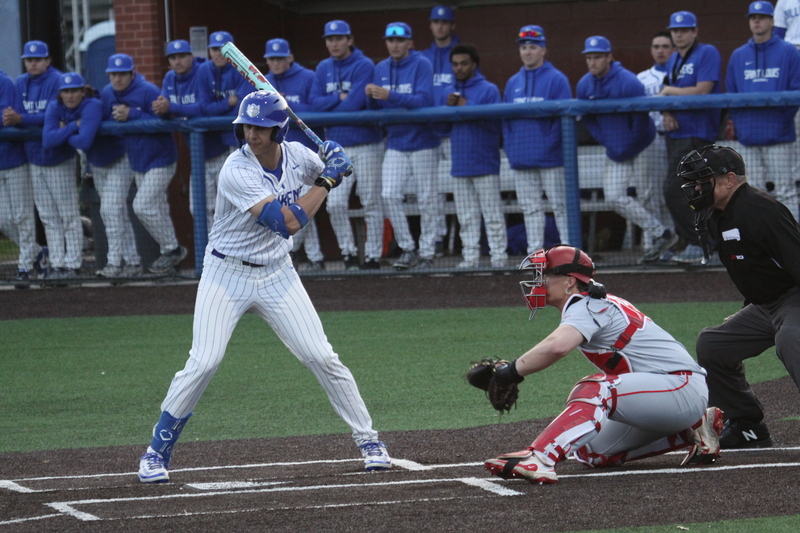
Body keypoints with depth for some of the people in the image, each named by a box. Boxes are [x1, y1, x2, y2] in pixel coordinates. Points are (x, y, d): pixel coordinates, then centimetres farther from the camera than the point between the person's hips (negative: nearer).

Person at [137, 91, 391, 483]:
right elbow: (285, 222, -31)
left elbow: (332, 177, 17)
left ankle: (368, 441, 12)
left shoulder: (298, 155, -5)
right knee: (203, 362, -13)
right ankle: (157, 451, 0)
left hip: (277, 275, 4)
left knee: (322, 358, -1)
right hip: (226, 275, -4)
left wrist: (336, 163, -8)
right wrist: (326, 180, -24)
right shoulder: (236, 171, -24)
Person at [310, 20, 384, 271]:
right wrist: (339, 98, -11)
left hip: (365, 144, -5)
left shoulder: (364, 66, -7)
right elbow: (315, 103, 2)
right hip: (337, 146, 5)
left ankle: (373, 256, 5)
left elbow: (355, 103, -17)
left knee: (371, 203, -1)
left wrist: (329, 106, -5)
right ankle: (348, 252, 10)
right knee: (335, 204, -1)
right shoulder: (323, 68, 10)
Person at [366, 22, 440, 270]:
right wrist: (371, 97, -13)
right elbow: (375, 108, 10)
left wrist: (390, 96, -28)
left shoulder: (421, 65, -8)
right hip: (395, 144, 5)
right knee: (389, 195, -6)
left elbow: (425, 100, -21)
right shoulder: (381, 69, 8)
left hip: (422, 141, -5)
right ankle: (407, 249, 3)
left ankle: (427, 253, 7)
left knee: (427, 201, -1)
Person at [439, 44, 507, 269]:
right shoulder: (448, 92, 14)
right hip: (460, 164, 5)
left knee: (492, 214, -5)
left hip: (485, 164, -5)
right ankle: (470, 257, 9)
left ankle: (499, 256, -3)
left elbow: (494, 121, -13)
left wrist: (466, 107, -16)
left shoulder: (489, 90, -1)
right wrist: (449, 106, -8)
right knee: (466, 216, 6)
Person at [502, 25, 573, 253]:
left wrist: (551, 145, -14)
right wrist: (509, 149, 4)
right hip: (521, 161, 5)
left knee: (560, 206, -3)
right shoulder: (512, 83, 15)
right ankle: (534, 253, 9)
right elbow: (505, 119, 16)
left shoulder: (556, 79, -1)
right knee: (530, 208, 6)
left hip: (550, 157, -5)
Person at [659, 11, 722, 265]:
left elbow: (702, 91, -18)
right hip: (676, 133, 9)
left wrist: (670, 92, -7)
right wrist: (666, 112, -4)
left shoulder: (707, 53, -8)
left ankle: (697, 245, -11)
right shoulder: (674, 60, 17)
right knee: (684, 193, 9)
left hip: (697, 133, -9)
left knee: (674, 190, -16)